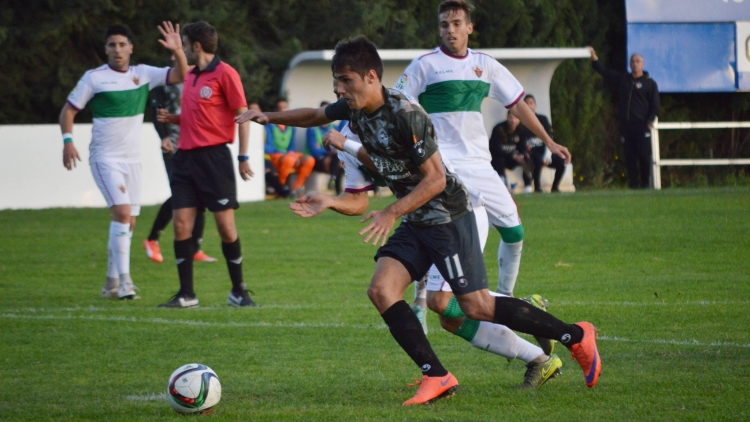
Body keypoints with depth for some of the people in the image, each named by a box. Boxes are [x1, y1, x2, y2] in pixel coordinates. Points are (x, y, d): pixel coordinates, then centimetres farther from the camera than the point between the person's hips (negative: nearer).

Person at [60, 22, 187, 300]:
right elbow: (69, 110, -1)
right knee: (122, 212, -21)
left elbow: (180, 76, -3)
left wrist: (177, 51, -21)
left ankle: (112, 284, 18)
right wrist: (67, 141, -15)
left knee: (128, 222, 7)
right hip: (104, 158, -5)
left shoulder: (143, 74, 4)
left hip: (132, 159, 5)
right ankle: (123, 280, -21)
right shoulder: (94, 78, -6)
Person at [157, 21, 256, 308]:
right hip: (186, 155, 7)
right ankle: (186, 294, 4)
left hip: (214, 156, -7)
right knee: (181, 224, -1)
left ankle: (238, 291, 8)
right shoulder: (189, 76, 15)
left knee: (225, 224, -5)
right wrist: (171, 118, 5)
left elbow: (243, 115, -7)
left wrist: (243, 157, -10)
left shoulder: (224, 74, -7)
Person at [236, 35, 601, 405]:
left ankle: (576, 336, 6)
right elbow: (315, 116, 23)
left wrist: (392, 213, -26)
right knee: (381, 290, -10)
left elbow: (435, 179, -22)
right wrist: (268, 117, 14)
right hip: (415, 222, 8)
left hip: (447, 217, -8)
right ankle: (437, 378, -7)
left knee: (476, 306, -9)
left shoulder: (405, 115, -24)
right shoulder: (354, 109, 1)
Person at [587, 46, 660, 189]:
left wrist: (650, 120, -10)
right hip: (626, 126, 4)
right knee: (629, 157, 0)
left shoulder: (650, 83, 4)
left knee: (644, 155, -10)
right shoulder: (622, 79, 16)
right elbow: (605, 72, 20)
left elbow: (656, 105, 3)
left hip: (641, 126, -4)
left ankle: (646, 184, -1)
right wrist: (593, 57, 13)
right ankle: (633, 185, 2)